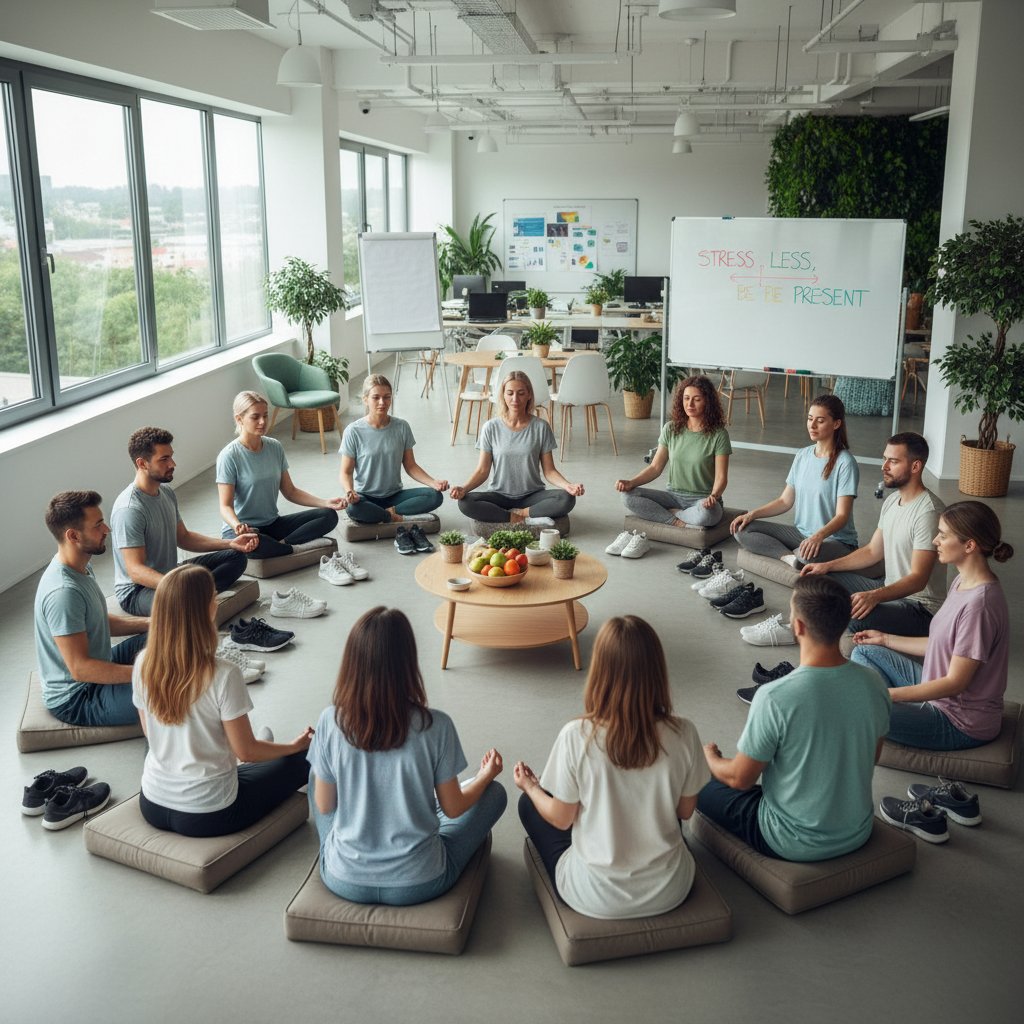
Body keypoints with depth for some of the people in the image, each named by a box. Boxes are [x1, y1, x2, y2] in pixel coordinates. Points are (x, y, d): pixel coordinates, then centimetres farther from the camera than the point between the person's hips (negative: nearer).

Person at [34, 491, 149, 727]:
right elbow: (80, 668, -28)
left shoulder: (80, 568, 3)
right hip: (77, 700, -11)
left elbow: (101, 622, 16)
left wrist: (151, 623, 2)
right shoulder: (63, 592, -29)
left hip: (95, 672, 11)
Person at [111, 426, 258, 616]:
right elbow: (135, 570, -27)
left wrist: (230, 543, 5)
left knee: (236, 557, 4)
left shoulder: (166, 492, 7)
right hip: (136, 590, -10)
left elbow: (183, 537, 17)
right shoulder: (128, 509, -23)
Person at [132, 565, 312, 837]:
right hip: (208, 815, -5)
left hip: (152, 806, 6)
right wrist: (294, 745, 5)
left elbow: (151, 733, 6)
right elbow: (246, 751, -14)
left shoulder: (143, 665, -9)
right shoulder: (223, 676, -26)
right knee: (297, 762, 17)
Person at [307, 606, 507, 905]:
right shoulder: (435, 726, -20)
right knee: (494, 792, 19)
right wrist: (485, 776, 14)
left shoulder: (331, 721, -16)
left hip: (344, 881, 2)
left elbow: (324, 806, -3)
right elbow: (453, 809, -7)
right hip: (418, 884, -2)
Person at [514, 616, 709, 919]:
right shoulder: (683, 734, -18)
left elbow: (561, 819, -9)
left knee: (528, 804, 21)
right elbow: (685, 810, -2)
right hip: (669, 891, 3)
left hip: (596, 898, -3)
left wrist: (530, 787, 11)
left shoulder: (577, 737, -24)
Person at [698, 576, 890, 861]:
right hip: (858, 834, 5)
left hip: (795, 845, -5)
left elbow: (740, 779, -16)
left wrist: (710, 757, 6)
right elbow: (871, 758, 5)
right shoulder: (873, 684, -13)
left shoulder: (774, 698, -30)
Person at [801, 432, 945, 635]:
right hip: (889, 590, 10)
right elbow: (873, 551, 16)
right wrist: (827, 565, 5)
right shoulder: (893, 500, 7)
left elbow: (918, 579, -28)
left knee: (860, 617, -36)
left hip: (920, 607, -10)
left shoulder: (928, 511, -24)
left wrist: (875, 596, -44)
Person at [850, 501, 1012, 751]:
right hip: (939, 692, 10)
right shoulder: (962, 582, 2)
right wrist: (885, 639, 18)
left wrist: (887, 694, -23)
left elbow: (955, 682, -24)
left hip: (962, 725, -10)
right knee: (864, 652, 15)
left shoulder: (979, 604, -28)